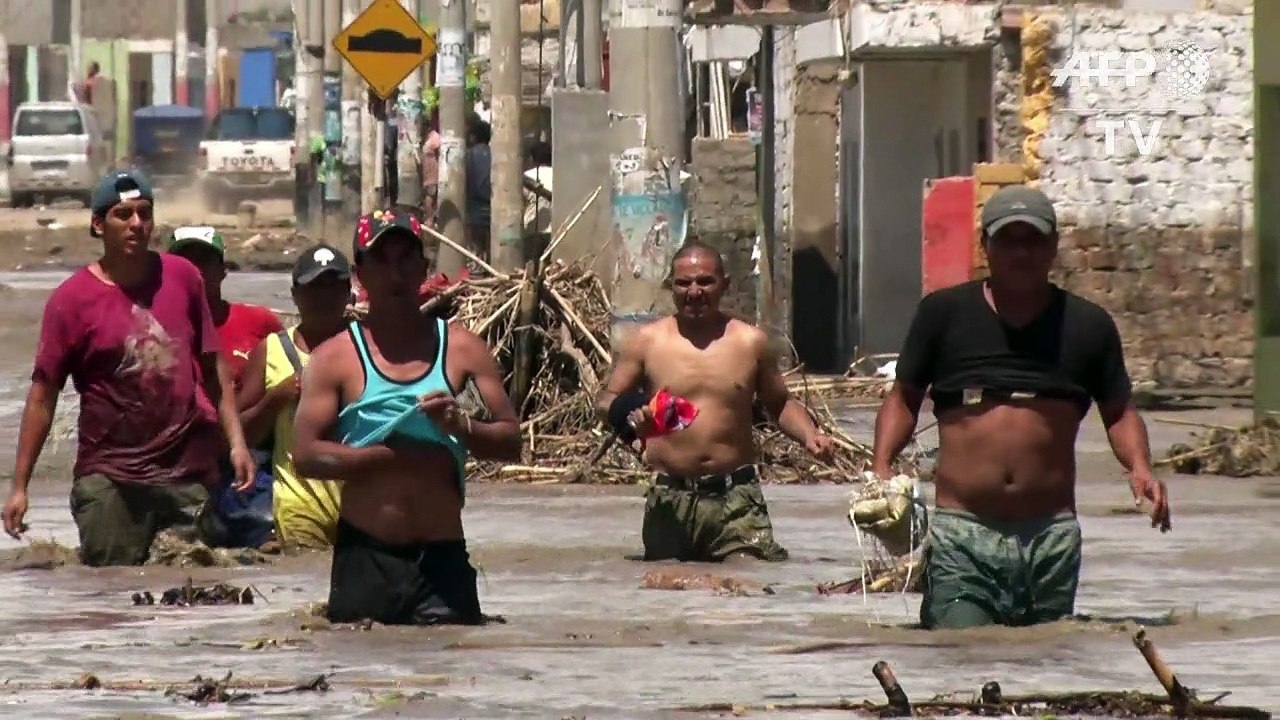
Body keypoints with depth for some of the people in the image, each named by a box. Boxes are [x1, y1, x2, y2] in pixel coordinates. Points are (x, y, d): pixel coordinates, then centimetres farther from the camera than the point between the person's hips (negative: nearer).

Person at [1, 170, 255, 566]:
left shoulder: (182, 278, 7)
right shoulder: (73, 298, -3)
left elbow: (213, 366, 15)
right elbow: (43, 394, -1)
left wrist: (235, 441, 7)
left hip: (187, 472, 3)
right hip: (109, 481, -3)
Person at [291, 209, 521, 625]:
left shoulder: (462, 350, 11)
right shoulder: (336, 358, 5)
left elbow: (510, 442, 10)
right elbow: (306, 454, -5)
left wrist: (462, 428, -12)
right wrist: (397, 454, -11)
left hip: (442, 556, 1)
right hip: (365, 556, -1)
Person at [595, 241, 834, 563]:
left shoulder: (750, 341, 7)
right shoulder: (648, 341, 4)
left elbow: (781, 403, 19)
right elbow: (606, 401, 10)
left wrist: (809, 434, -1)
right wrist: (629, 415, -13)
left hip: (736, 498, 0)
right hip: (670, 499, 0)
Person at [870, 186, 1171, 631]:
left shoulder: (1086, 326, 8)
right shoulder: (943, 314, 5)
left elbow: (1119, 413, 16)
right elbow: (904, 398, 13)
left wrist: (1140, 467, -4)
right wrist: (882, 465, -4)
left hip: (1052, 538, 2)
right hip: (960, 533, -2)